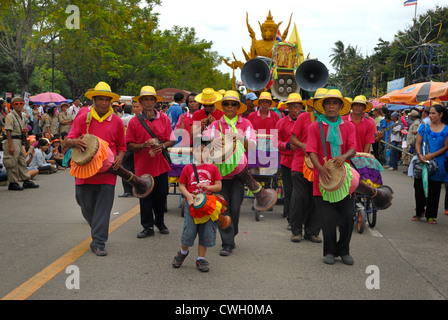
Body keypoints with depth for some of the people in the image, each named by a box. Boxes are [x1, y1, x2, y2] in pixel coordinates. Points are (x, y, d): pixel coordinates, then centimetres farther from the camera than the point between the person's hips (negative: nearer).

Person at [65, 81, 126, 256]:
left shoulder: (116, 121, 8)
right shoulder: (83, 118, 4)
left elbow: (121, 146, 18)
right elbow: (67, 142, 2)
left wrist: (119, 157, -4)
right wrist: (74, 142, -22)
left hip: (107, 170, 0)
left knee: (103, 207, -4)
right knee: (86, 206, 6)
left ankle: (98, 243, 2)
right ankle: (99, 232, 33)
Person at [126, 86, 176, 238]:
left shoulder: (164, 118, 4)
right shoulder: (134, 121, -1)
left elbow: (172, 140, 6)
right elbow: (129, 145, -1)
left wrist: (162, 146, -14)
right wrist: (143, 145, -18)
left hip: (161, 164, 1)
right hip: (143, 165, -1)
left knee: (161, 195, 9)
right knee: (145, 198, 5)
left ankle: (160, 222, 30)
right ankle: (148, 227, 17)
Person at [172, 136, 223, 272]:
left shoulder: (213, 168, 4)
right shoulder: (188, 168, 4)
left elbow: (219, 186, 3)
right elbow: (181, 185, 6)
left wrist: (208, 187, -16)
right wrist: (188, 195, -12)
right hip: (191, 204, -1)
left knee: (206, 233, 5)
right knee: (189, 231, -2)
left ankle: (201, 259, 21)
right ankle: (183, 252, 29)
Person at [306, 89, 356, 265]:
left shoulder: (348, 126, 10)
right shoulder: (315, 127, 3)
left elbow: (353, 148, -3)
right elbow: (312, 152, -6)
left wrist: (344, 157, -25)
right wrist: (320, 168, -24)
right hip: (323, 178, -2)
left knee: (347, 217, 2)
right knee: (328, 219, 0)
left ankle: (344, 251, 23)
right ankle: (330, 251, 21)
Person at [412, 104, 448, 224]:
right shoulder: (424, 126, 4)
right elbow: (417, 143, 1)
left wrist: (431, 155, -14)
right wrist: (420, 155, -16)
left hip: (438, 163, -1)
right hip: (422, 162, 1)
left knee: (434, 190, 5)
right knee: (419, 187, 5)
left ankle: (431, 215, 15)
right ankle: (419, 212, 20)